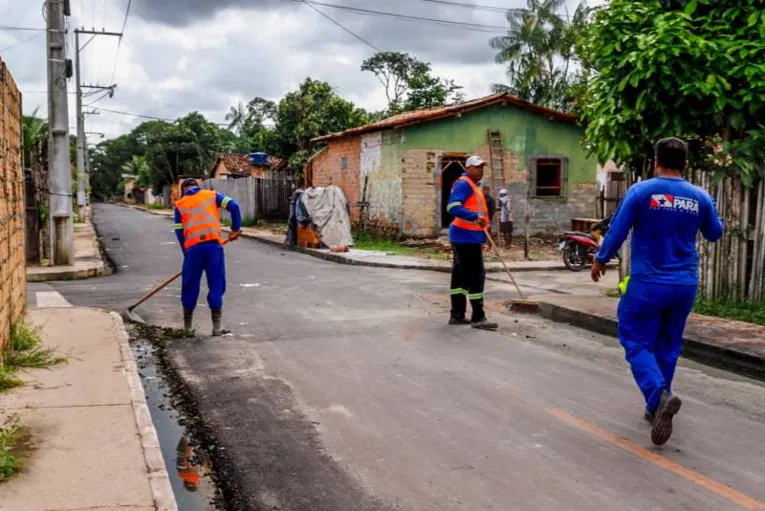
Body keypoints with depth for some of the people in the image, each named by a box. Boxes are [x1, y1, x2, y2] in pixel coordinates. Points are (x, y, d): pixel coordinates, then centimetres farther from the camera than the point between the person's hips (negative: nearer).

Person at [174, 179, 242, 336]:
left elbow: (179, 232, 12)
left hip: (193, 247, 1)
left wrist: (186, 253, 17)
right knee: (216, 286, 7)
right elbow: (233, 206, 2)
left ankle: (187, 327, 21)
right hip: (214, 244, -1)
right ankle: (217, 327, 7)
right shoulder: (212, 195, 16)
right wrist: (236, 228, 9)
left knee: (190, 287, 12)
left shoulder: (180, 204, 18)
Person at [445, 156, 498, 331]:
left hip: (469, 237, 10)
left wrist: (482, 233, 24)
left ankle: (457, 315, 17)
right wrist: (475, 217, -33)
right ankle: (478, 317, -6)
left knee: (461, 275, 12)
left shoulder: (473, 185, 19)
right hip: (466, 237, -10)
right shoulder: (464, 184, -12)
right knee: (476, 275, -9)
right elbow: (452, 206, -26)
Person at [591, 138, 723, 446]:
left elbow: (617, 231, -9)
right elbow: (715, 234, 16)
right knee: (668, 346, 17)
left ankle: (659, 395, -20)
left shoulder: (641, 191, -11)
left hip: (647, 283, -4)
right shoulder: (700, 197, 1)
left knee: (638, 342, 5)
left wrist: (601, 260, 7)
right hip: (685, 285, 4)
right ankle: (656, 408, 25)